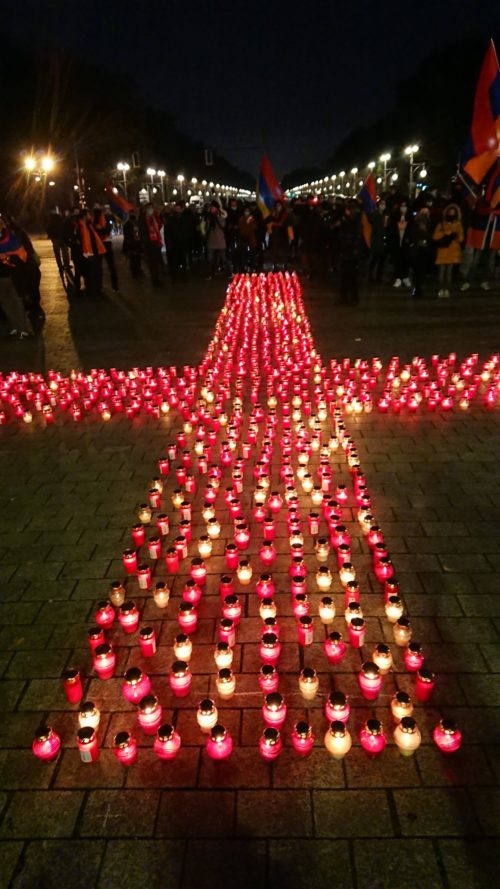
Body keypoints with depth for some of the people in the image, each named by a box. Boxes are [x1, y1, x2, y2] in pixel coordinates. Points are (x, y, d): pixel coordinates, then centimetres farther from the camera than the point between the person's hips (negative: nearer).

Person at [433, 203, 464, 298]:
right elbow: (435, 237, -4)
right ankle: (441, 290, 1)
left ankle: (447, 290, 7)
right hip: (442, 251, -1)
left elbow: (460, 238, 6)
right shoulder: (441, 224, 3)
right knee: (441, 272, -5)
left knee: (449, 272, 3)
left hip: (453, 251, 1)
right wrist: (448, 235, -12)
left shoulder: (458, 224, 8)